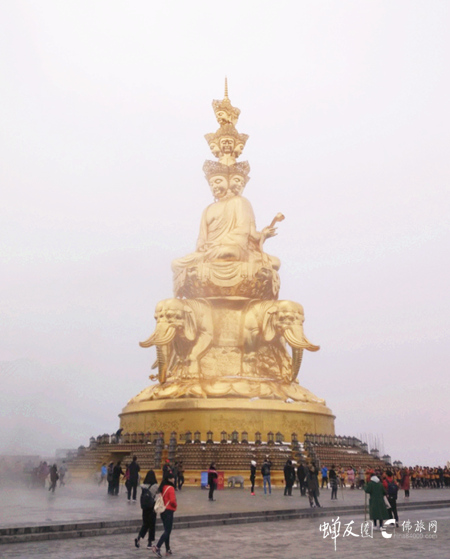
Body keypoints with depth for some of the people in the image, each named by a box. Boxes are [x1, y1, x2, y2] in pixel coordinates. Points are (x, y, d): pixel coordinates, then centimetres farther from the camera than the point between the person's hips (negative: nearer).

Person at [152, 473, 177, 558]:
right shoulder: (170, 488, -16)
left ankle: (168, 549, 20)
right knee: (167, 531, -5)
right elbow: (172, 500, -21)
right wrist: (175, 505, -3)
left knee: (167, 531, 15)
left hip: (163, 511, 8)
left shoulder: (163, 487, 8)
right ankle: (157, 548, -14)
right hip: (169, 511, -8)